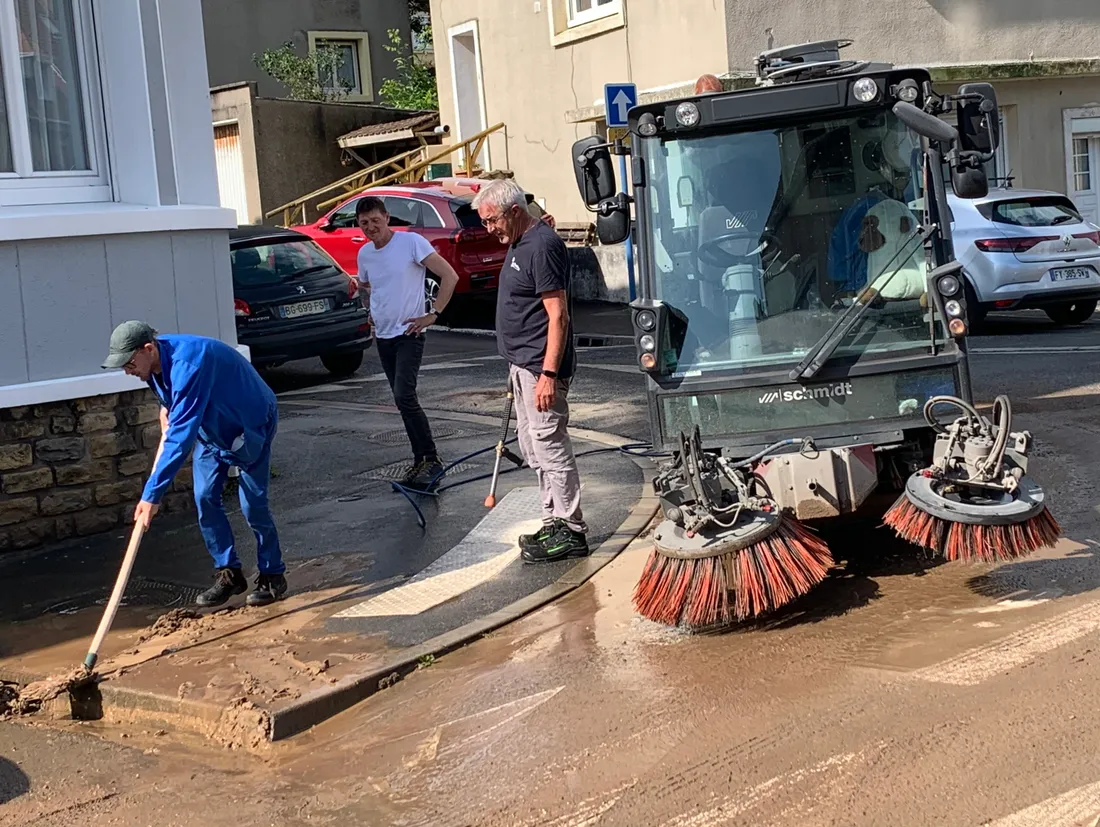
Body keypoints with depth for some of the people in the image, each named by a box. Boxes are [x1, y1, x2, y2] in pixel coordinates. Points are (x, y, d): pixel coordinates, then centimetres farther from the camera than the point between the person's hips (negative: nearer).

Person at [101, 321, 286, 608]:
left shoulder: (187, 364, -40)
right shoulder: (156, 361, -12)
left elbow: (180, 436, -45)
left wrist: (152, 495, -46)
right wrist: (166, 408, -4)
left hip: (251, 424, -8)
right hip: (210, 428, 8)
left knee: (252, 504, -8)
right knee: (205, 499, 0)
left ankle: (273, 576, 10)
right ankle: (228, 574, 10)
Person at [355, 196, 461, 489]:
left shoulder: (411, 242, -13)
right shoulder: (364, 253, 7)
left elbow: (450, 276, -14)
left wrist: (433, 314, -14)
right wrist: (372, 313, 14)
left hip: (408, 334, -7)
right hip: (383, 337, 7)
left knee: (404, 396, -19)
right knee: (404, 400, 10)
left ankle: (432, 459, -10)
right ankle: (420, 461, 17)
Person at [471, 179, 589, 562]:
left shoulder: (542, 246, -18)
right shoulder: (519, 243, 14)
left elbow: (557, 315, -21)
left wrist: (549, 374, -25)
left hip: (540, 367, -11)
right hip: (522, 364, 11)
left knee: (550, 445, -5)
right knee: (532, 446, 15)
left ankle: (570, 530, 3)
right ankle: (554, 521, 24)